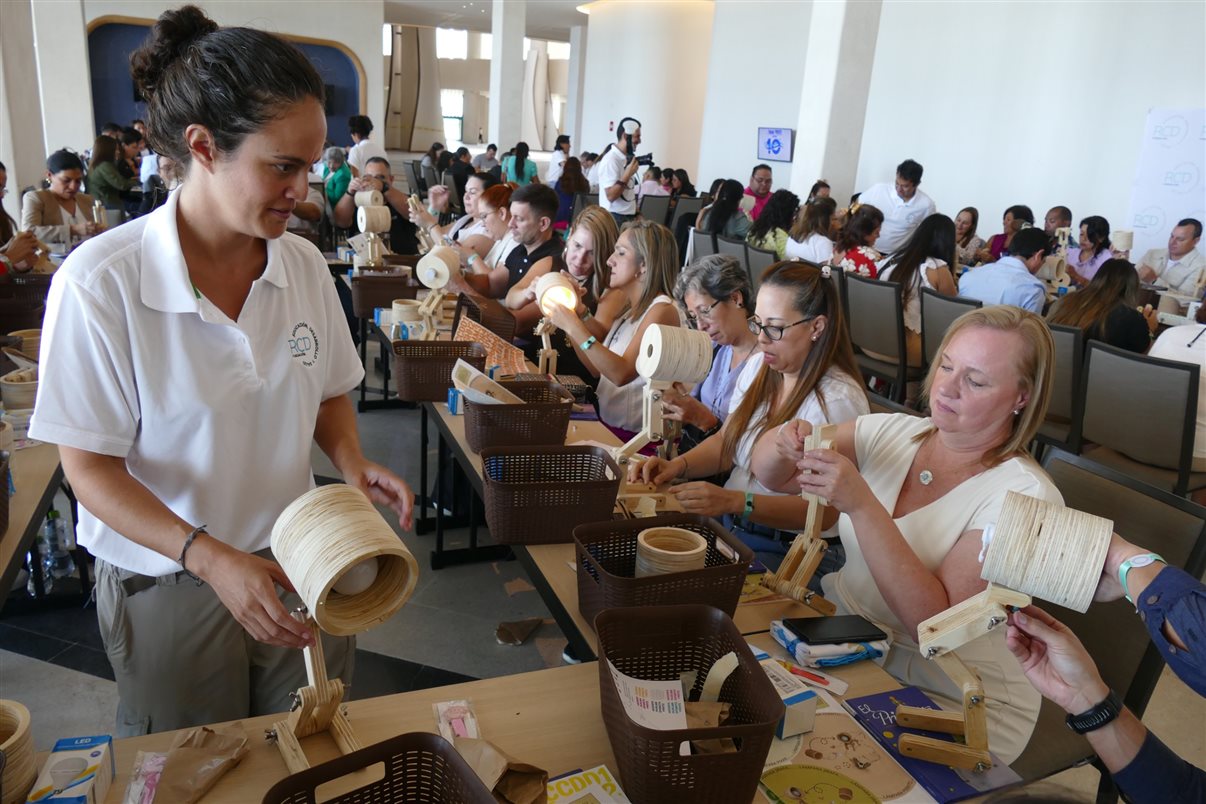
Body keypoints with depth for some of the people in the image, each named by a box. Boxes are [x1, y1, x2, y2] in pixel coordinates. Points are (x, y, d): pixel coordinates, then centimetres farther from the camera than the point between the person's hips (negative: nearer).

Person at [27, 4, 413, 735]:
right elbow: (91, 467, -14)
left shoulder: (304, 264, -5)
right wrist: (211, 558, -27)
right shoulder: (101, 283, -18)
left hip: (298, 564, 4)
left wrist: (353, 463, -12)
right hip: (168, 584, -3)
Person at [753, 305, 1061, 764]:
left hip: (950, 704, -5)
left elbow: (938, 624, -26)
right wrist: (785, 445, -26)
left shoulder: (1025, 497, -16)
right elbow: (769, 474, -2)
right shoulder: (893, 433, 0)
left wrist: (861, 504, -33)